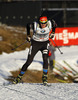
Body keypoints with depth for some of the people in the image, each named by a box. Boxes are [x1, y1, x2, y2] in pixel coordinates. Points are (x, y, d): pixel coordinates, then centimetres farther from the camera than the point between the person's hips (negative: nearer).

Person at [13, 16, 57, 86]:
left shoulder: (50, 24, -20)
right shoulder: (35, 25, -24)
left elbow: (54, 25, 6)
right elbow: (28, 25, -2)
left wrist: (52, 33, 4)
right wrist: (28, 35, 2)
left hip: (45, 43, 1)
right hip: (35, 44, -1)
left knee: (45, 59, -21)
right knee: (29, 61, -3)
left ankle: (45, 77, -6)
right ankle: (20, 76, 12)